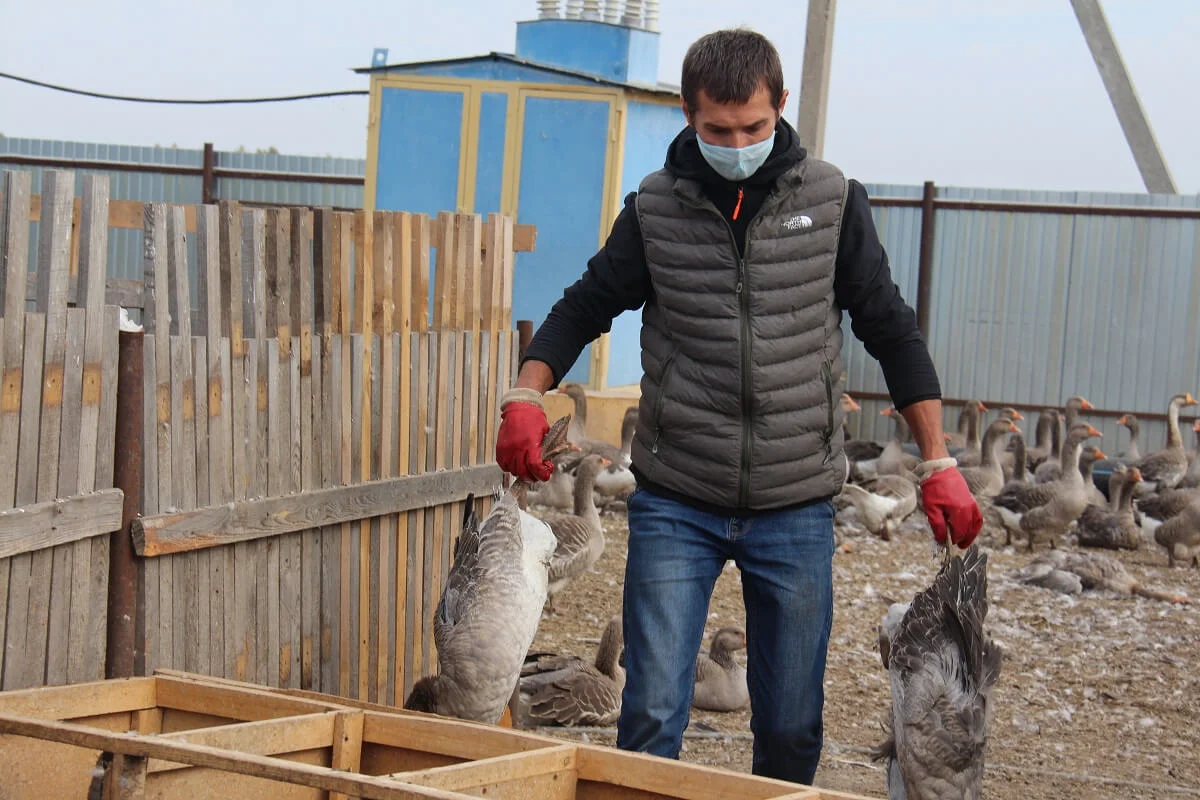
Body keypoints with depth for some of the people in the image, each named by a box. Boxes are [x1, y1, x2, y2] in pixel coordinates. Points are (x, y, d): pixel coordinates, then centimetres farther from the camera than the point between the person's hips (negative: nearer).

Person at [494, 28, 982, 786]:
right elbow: (585, 306, 10)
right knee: (652, 714, -4)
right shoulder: (655, 208, -1)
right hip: (675, 506, 0)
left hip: (796, 511, 1)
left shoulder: (832, 199, -1)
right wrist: (528, 394, -9)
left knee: (791, 729, 9)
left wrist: (938, 462, 0)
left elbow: (891, 328, 5)